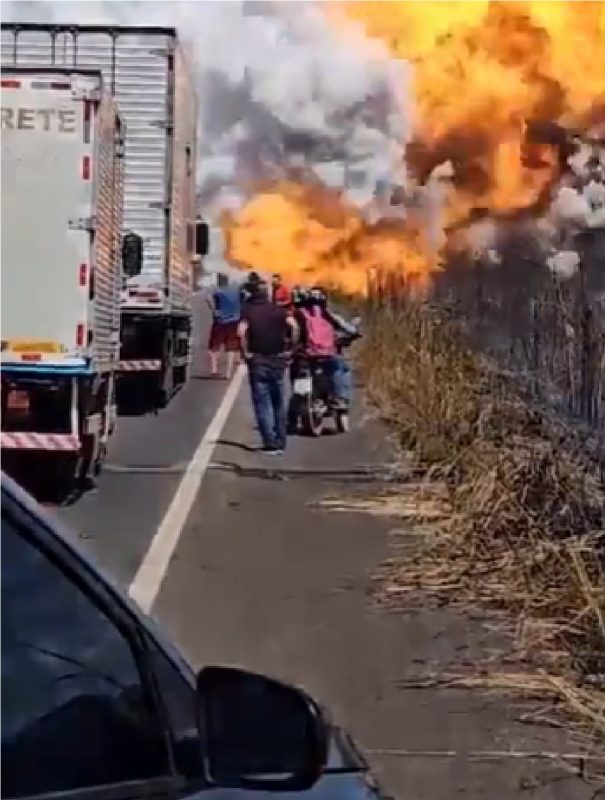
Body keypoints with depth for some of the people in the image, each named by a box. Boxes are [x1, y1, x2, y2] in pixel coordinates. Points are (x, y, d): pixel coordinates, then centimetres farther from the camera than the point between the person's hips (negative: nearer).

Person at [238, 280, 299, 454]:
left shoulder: (248, 310, 0)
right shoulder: (278, 310, 5)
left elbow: (241, 331, -18)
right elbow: (293, 325, -13)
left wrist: (245, 351, -9)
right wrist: (290, 347, -6)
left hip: (257, 360, -2)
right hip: (278, 359, 2)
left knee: (262, 404, 0)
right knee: (279, 403, 13)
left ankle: (270, 444, -7)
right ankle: (280, 442, 15)